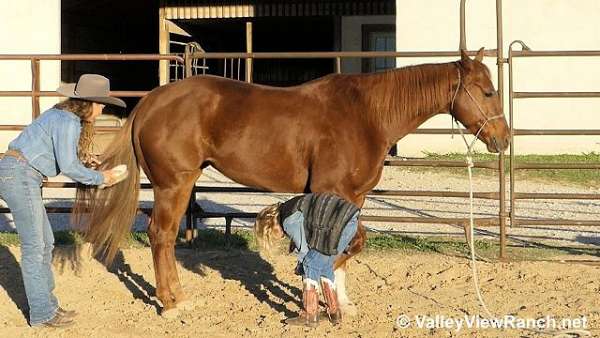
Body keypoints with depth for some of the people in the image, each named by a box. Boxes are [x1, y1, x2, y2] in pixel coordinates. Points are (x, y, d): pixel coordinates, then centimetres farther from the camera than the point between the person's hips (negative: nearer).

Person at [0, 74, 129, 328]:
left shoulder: (63, 115, 15)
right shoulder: (67, 122, -15)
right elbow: (68, 167, -19)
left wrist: (84, 157, 15)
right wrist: (101, 178, -9)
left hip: (22, 176, 10)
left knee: (45, 243, 14)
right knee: (34, 247, -5)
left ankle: (47, 304, 22)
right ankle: (42, 313, 1)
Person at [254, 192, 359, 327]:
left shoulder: (289, 222, -7)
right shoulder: (292, 211, 21)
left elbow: (303, 249, -2)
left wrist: (300, 267, 16)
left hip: (341, 224, -10)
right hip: (351, 220, 10)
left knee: (311, 265, 1)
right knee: (324, 265, 21)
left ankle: (310, 316, 5)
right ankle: (334, 313, 26)